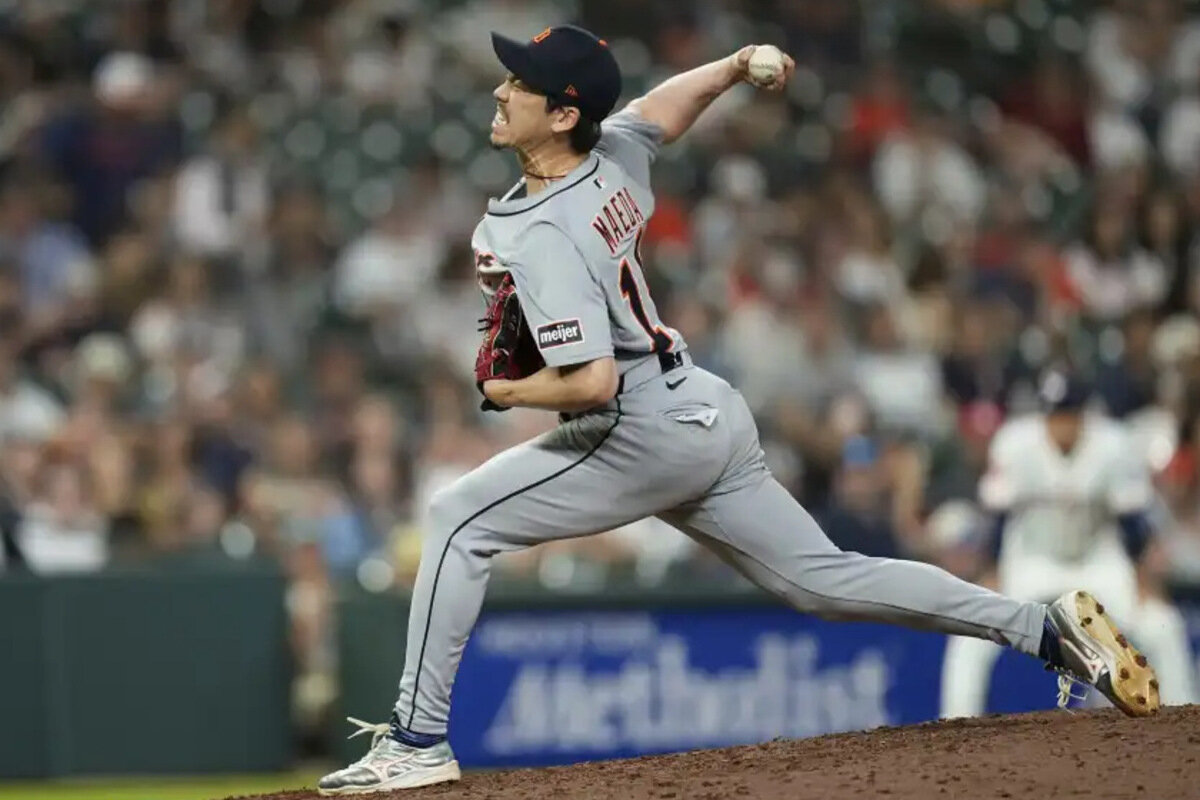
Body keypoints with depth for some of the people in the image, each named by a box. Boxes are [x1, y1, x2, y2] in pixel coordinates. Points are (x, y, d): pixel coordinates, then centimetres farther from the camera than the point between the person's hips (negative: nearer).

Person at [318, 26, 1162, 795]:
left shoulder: (539, 237, -23)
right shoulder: (616, 155, 2)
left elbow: (591, 383, -28)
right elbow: (671, 98, 23)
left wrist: (507, 393, -13)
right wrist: (739, 66, 11)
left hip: (648, 436, -9)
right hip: (707, 415, 9)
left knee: (460, 519, -7)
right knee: (822, 577, 15)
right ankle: (1043, 627, 12)